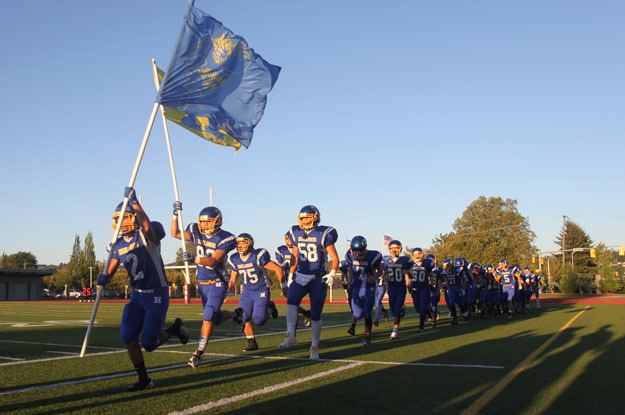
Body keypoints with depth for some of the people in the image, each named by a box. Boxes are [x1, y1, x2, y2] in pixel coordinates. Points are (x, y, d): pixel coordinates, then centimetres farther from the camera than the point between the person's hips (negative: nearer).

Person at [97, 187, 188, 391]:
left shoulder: (147, 234, -16)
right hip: (138, 295, 7)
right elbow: (112, 269, 12)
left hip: (157, 294, -7)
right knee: (128, 337, -1)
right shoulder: (119, 244, 6)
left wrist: (134, 202, -40)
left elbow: (148, 226, -41)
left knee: (149, 343, -5)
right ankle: (144, 379, 14)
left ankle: (174, 328, 26)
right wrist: (105, 277, -11)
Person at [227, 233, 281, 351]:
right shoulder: (235, 259, -2)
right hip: (247, 291, 5)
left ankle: (269, 308, 21)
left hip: (262, 291, -5)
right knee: (244, 317, -6)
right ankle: (252, 343, 10)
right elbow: (232, 280, 11)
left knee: (258, 320, -11)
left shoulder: (258, 256, -21)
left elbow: (278, 269, -16)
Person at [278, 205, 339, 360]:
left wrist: (332, 273, -20)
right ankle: (291, 337, -31)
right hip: (301, 276, 3)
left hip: (318, 278, -3)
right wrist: (291, 275, 15)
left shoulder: (323, 234, -7)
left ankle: (314, 348, 13)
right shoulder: (296, 233, 6)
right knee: (291, 300, -27)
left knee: (315, 315, 0)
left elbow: (334, 258, -5)